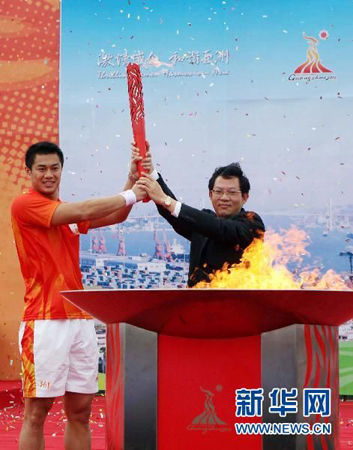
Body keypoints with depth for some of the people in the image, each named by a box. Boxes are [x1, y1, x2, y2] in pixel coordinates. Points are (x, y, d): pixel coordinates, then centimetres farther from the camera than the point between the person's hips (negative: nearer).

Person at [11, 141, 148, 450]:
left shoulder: (69, 213, 19)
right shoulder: (25, 205, -5)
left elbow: (115, 216, 14)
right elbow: (82, 211, -15)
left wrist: (131, 180, 0)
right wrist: (130, 195, -6)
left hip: (80, 318, 7)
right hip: (45, 320, -7)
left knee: (81, 410, 8)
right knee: (37, 412, -4)